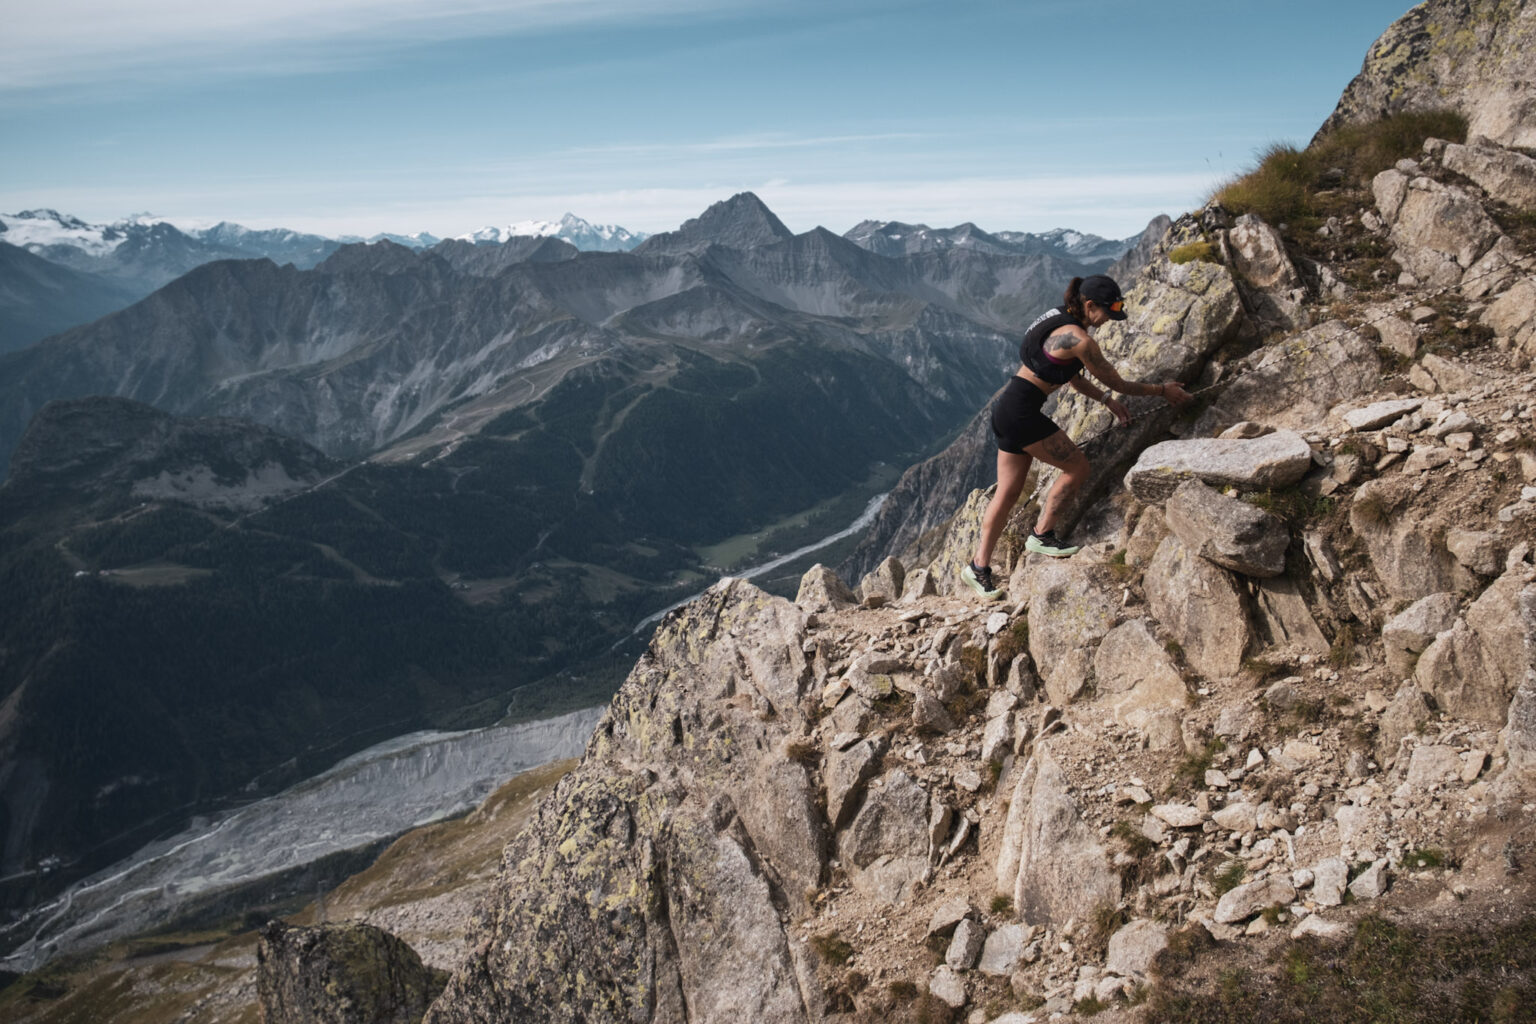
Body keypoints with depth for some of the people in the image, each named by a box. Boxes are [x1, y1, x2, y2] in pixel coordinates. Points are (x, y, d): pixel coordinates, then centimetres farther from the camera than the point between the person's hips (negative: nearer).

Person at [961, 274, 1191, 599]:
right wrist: (1163, 390, 7)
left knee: (1008, 493, 12)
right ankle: (1041, 535, 11)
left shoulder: (1059, 322, 14)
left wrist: (1106, 400, 17)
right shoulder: (1078, 338, -16)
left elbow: (1071, 376, 23)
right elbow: (1118, 383, -6)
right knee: (1078, 467, 3)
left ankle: (979, 567, 15)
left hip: (1006, 410, 10)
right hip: (1021, 413, -10)